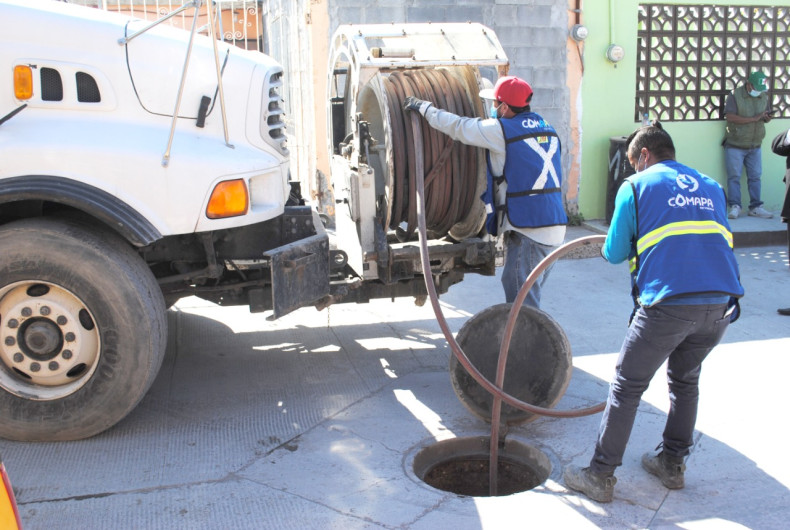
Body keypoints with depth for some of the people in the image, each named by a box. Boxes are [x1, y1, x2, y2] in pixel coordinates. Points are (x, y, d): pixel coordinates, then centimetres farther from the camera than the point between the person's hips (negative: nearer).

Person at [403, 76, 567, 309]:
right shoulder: (547, 130, 15)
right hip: (554, 226, 9)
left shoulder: (502, 131, -9)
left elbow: (458, 127, 0)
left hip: (528, 229, -9)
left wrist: (425, 108, 14)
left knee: (521, 303, -4)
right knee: (529, 295, 18)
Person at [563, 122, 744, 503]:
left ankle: (600, 477, 11)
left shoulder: (635, 186, 7)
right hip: (721, 304, 5)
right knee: (685, 380, 25)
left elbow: (614, 254, 7)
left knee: (627, 386, 6)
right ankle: (672, 464, 33)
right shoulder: (711, 187, 21)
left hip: (667, 303, -5)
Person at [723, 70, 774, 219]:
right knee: (734, 176, -4)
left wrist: (767, 118, -8)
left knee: (755, 177, 5)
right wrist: (754, 119, -20)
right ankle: (735, 207, 0)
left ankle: (755, 207, 10)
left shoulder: (764, 96, 10)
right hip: (735, 145, -5)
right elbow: (730, 117, -18)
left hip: (755, 146, 5)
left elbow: (767, 116, 18)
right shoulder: (734, 95, -8)